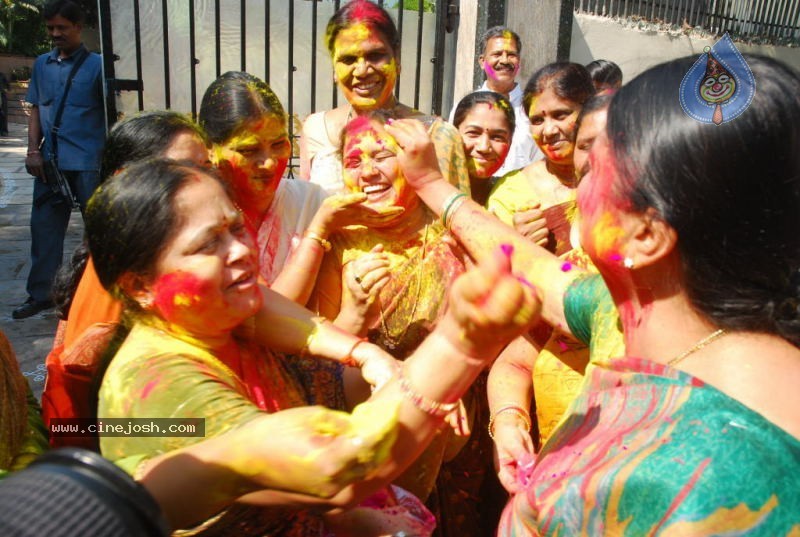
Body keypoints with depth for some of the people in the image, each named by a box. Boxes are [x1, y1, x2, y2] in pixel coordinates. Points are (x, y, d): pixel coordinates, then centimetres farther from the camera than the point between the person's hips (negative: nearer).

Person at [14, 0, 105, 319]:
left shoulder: (96, 65, -1)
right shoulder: (42, 64, 14)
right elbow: (36, 109, 17)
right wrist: (33, 150, 4)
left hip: (88, 163, -5)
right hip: (50, 161, 5)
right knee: (44, 227, 8)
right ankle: (40, 295, 17)